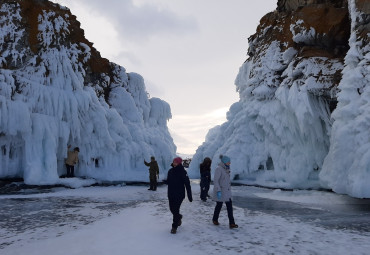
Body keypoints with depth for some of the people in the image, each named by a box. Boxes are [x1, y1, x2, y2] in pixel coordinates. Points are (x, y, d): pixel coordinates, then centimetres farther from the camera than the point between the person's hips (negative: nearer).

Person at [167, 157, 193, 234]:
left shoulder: (182, 172, -13)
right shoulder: (170, 171, 3)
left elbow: (187, 184, -13)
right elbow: (168, 181, 15)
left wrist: (189, 196, -14)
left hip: (179, 195, -5)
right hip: (171, 194, 6)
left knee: (176, 210, -4)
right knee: (172, 209, 15)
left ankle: (174, 227, 10)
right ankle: (179, 217, 45)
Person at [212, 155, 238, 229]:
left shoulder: (226, 168, 8)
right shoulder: (219, 169, -19)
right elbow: (215, 180, -22)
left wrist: (229, 188, 21)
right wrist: (218, 191, -26)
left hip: (226, 191, 8)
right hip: (220, 191, -8)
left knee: (229, 205, 1)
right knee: (219, 205, 8)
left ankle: (231, 223, 4)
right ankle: (215, 220, 31)